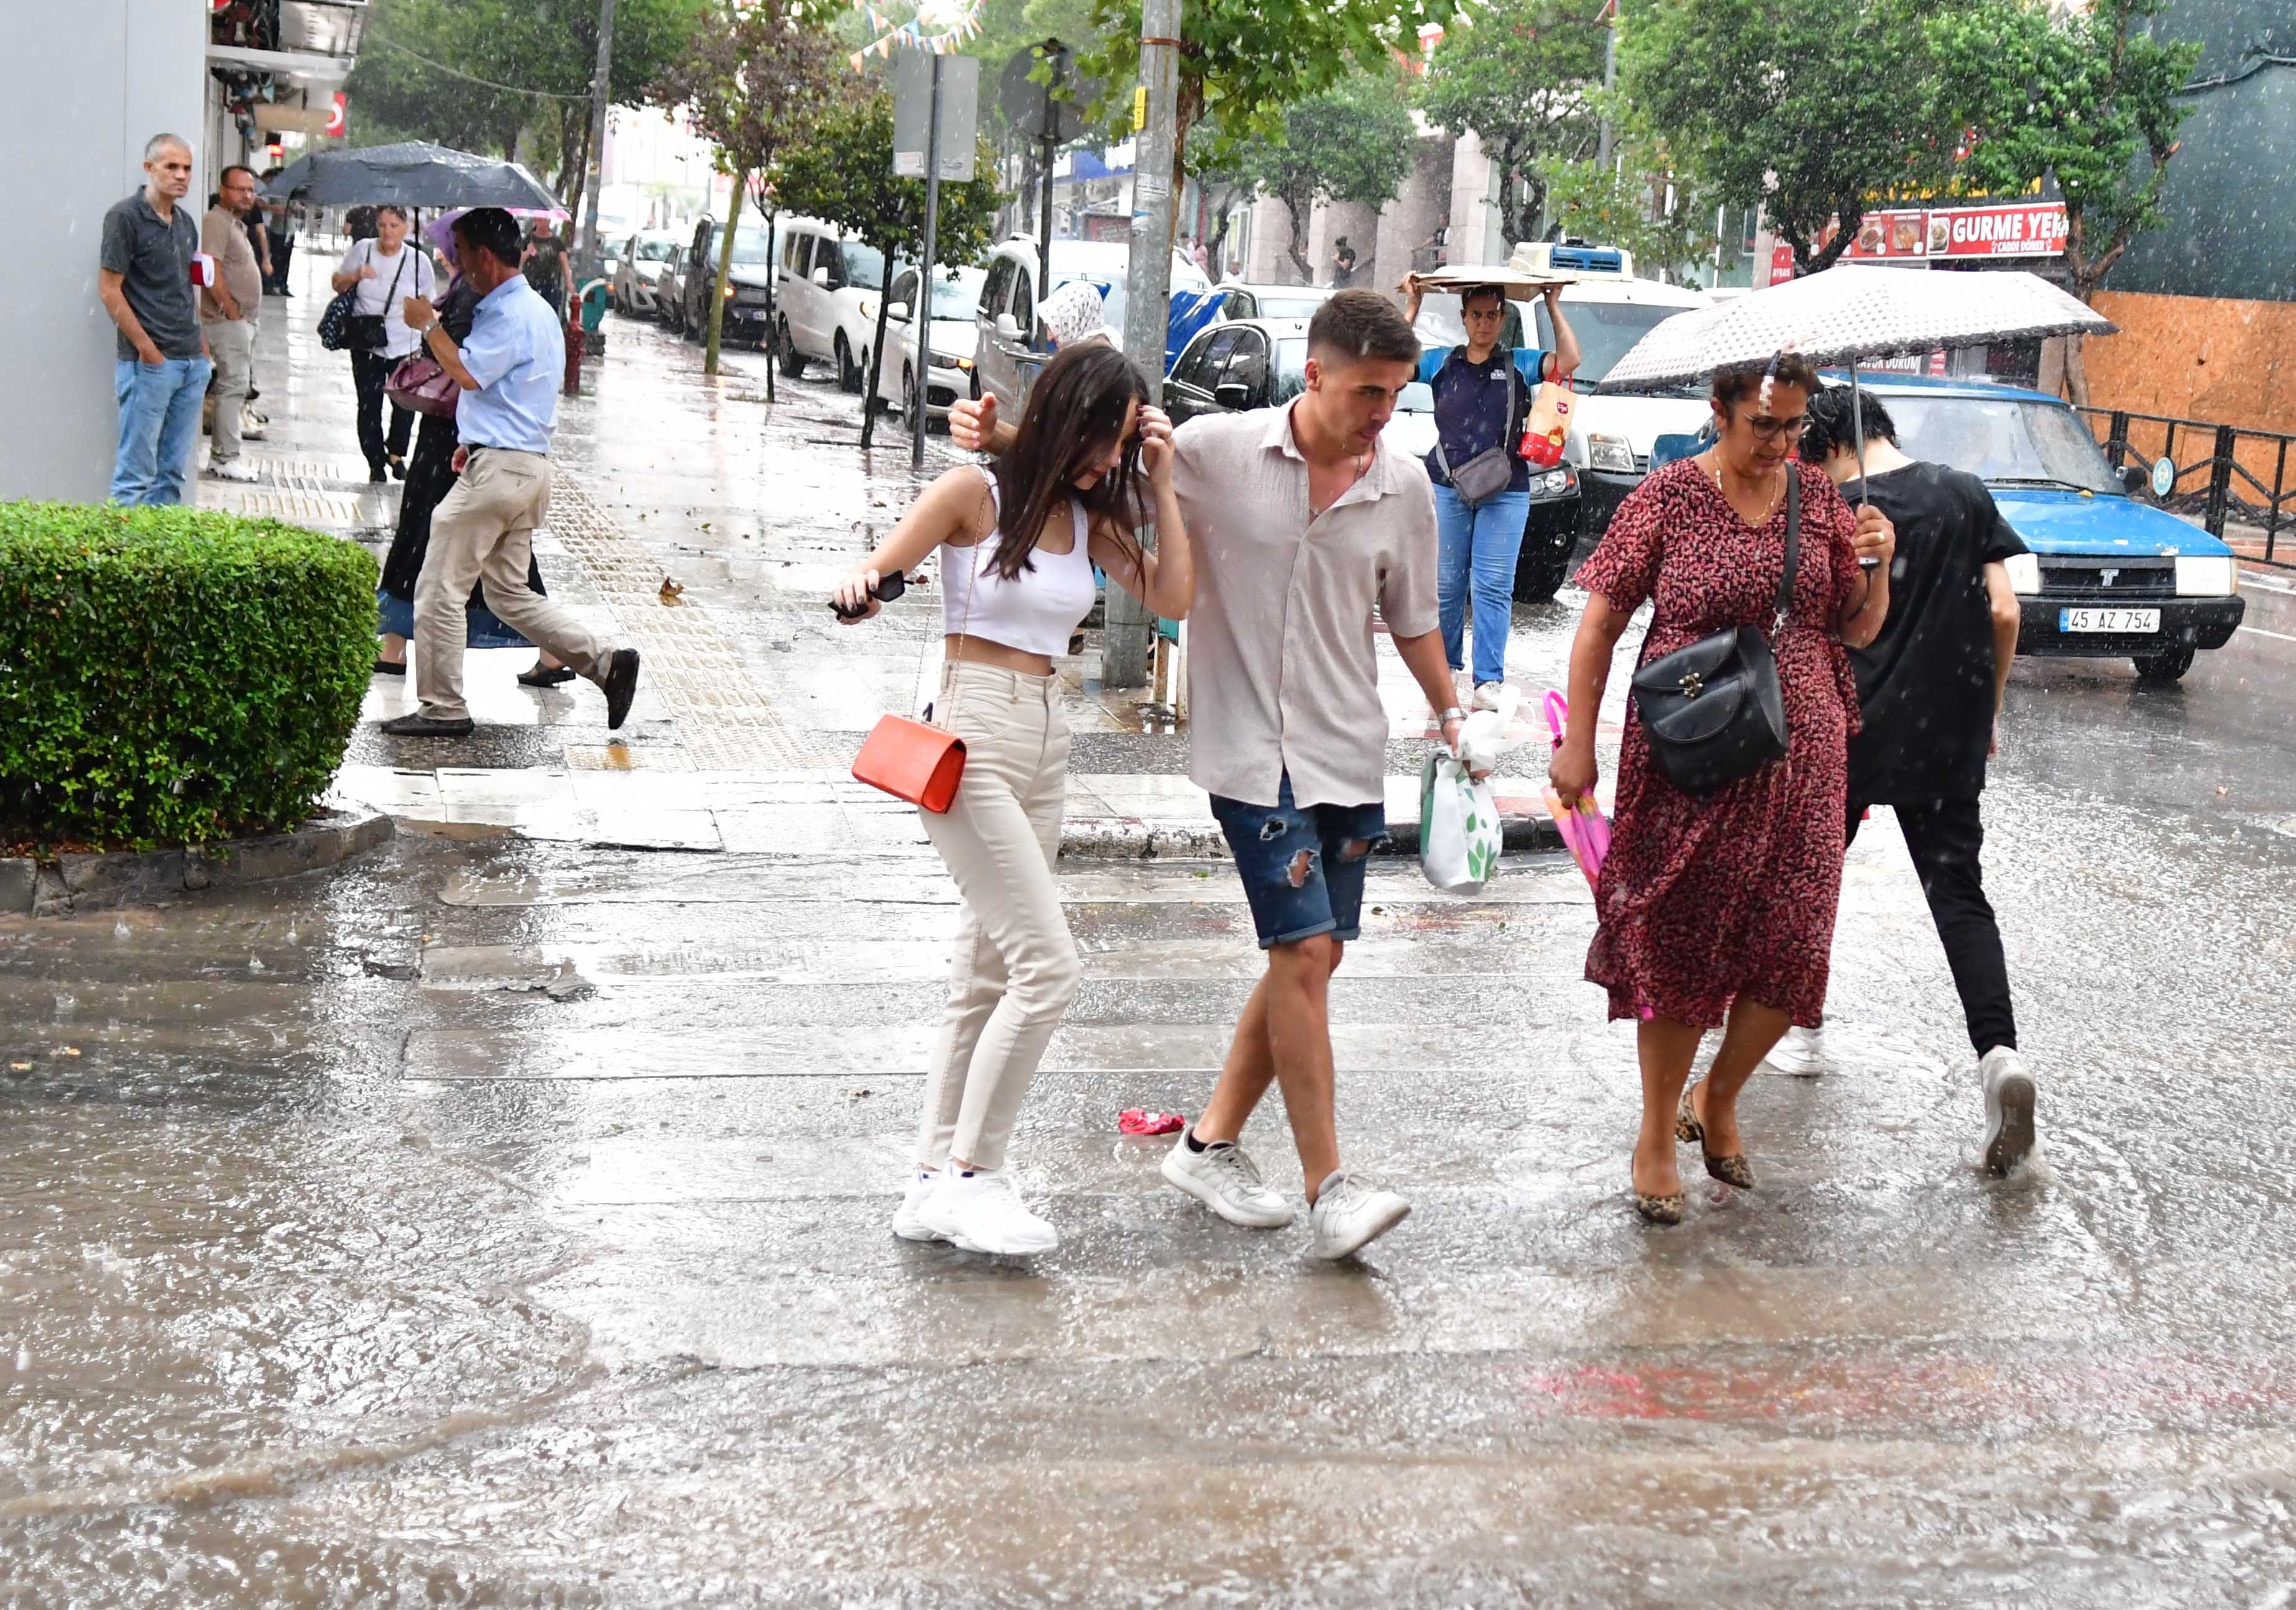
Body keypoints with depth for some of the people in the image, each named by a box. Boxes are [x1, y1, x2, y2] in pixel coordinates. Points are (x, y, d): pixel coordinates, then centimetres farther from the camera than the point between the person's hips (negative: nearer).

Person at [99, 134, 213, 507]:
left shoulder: (185, 222, 15)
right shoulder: (126, 217, -7)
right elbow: (109, 290, -10)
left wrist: (201, 342, 13)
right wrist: (147, 349, -13)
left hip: (193, 362, 7)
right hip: (148, 363, -7)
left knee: (173, 470, 10)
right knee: (136, 472, -5)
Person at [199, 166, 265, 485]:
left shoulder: (237, 225, 19)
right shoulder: (216, 222, -12)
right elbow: (213, 276, -20)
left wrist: (247, 320, 15)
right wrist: (233, 314, -18)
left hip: (243, 320, 10)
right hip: (229, 320, -10)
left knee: (241, 386, 12)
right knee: (234, 386, -10)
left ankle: (220, 456, 17)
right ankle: (225, 459, -9)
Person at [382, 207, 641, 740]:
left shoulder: (510, 315, -14)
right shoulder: (536, 309, 19)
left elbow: (468, 374, -22)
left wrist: (428, 325, -8)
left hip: (500, 469, -10)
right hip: (528, 465, 10)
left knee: (440, 590, -2)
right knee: (510, 592, 14)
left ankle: (442, 709, 2)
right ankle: (606, 662, 6)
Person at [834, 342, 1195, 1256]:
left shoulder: (1090, 518, 12)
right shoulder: (975, 495, -7)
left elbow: (1173, 600, 3)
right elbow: (867, 587, -9)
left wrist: (1161, 487, 0)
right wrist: (861, 590, -33)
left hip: (1044, 745, 8)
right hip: (971, 739, -8)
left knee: (987, 978, 11)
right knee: (1048, 966, -14)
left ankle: (935, 1184, 18)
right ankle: (971, 1173, -4)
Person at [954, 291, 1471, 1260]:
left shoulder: (1403, 486, 3)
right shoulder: (1220, 452, -7)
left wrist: (1452, 718, 14)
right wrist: (996, 435, -12)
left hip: (1349, 753, 5)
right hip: (1251, 751, -5)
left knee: (1312, 959, 9)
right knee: (1304, 952, -12)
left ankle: (1211, 1143, 25)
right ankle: (1328, 1186, -6)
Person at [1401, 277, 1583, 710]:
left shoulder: (1520, 365, 9)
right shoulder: (1441, 363, 11)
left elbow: (1568, 361, -3)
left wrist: (1554, 306, 1)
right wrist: (1412, 306, 2)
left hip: (1505, 492, -1)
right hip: (1446, 487, 1)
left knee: (1494, 587, -5)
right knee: (1446, 584, 4)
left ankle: (1490, 680, -5)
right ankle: (1447, 666, 17)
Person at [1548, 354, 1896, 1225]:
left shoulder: (1818, 499, 7)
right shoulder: (1667, 498, -5)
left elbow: (1856, 631, 13)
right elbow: (1601, 623, -2)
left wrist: (1876, 565, -6)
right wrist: (1577, 741, -5)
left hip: (1800, 759, 4)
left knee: (1791, 950, 1)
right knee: (1678, 947, 3)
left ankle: (1717, 1100, 27)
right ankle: (1657, 1133, 20)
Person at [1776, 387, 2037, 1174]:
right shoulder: (1968, 495, 3)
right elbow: (2003, 614, 0)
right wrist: (1989, 708, 12)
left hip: (1854, 726, -2)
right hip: (1951, 733, 2)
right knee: (1958, 891, 2)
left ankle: (1799, 1028, 28)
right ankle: (1998, 1054, -18)